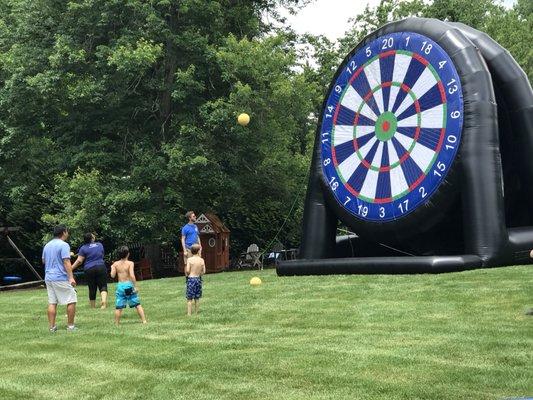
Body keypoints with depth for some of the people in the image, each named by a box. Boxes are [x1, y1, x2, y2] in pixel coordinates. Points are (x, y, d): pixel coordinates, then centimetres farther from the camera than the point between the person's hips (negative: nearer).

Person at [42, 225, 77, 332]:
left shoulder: (47, 245, 12)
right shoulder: (64, 245, -11)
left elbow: (43, 261, 23)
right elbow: (66, 262, -19)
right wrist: (71, 277, -22)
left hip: (48, 278, 8)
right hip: (61, 278, -8)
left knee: (52, 303, 9)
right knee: (71, 301, 1)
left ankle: (52, 327, 9)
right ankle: (70, 326, 2)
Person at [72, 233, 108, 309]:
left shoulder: (83, 248, -1)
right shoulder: (99, 245, 10)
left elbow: (79, 261, -7)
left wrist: (71, 268, -1)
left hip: (89, 269, -1)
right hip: (101, 267, 1)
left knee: (92, 288, 7)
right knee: (103, 286, -1)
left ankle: (93, 306, 16)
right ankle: (104, 300, -27)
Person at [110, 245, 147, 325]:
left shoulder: (115, 264, 2)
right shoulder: (130, 263, -7)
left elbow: (112, 275, -1)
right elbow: (132, 275, -17)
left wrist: (112, 268, 17)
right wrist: (135, 286, -14)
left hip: (120, 285, 2)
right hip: (129, 285, -2)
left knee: (118, 306, 8)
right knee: (137, 304, 6)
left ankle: (116, 323, 12)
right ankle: (144, 320, 4)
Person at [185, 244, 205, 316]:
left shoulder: (189, 259, -10)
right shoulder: (202, 260, 0)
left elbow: (187, 270, -15)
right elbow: (203, 271, 2)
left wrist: (187, 274, 5)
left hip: (191, 279, -3)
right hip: (198, 279, 3)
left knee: (189, 299, 1)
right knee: (197, 298, 13)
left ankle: (189, 314, -1)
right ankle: (196, 313, 18)